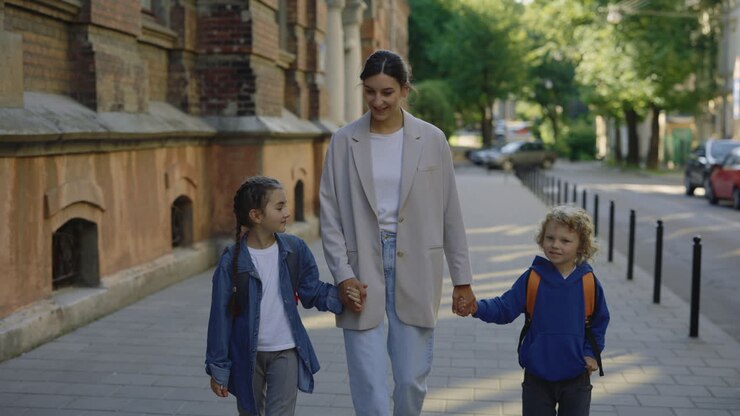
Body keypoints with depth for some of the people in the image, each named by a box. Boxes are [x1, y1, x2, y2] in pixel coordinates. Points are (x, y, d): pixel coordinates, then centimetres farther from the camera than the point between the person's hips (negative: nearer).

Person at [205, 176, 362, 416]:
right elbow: (221, 317, -9)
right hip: (247, 355, 0)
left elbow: (312, 291, 2)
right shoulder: (232, 261, -14)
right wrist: (218, 368, -4)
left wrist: (340, 297, -19)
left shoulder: (295, 249, -8)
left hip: (286, 352, 1)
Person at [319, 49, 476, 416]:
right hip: (363, 268, 0)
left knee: (412, 380, 8)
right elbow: (330, 215, 1)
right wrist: (343, 274, -8)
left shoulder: (431, 139, 0)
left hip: (415, 271, 1)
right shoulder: (344, 141, 0)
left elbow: (450, 214, 3)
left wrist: (462, 279, 4)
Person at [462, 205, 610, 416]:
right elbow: (505, 307, -8)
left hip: (575, 377, 0)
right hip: (537, 375, 0)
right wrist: (478, 308, -25)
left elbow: (599, 321, 7)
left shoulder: (589, 282, -5)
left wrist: (591, 353, -2)